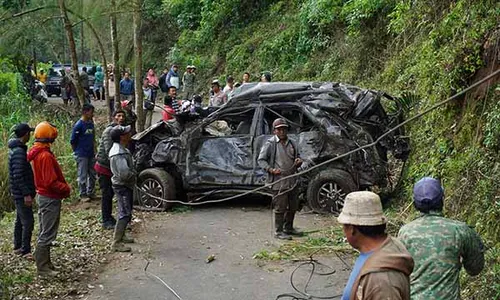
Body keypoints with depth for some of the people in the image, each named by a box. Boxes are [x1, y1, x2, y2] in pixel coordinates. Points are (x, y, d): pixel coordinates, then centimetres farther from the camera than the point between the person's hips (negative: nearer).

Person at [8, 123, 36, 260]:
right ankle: (25, 251, 0)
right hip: (22, 194, -10)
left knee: (20, 220, 18)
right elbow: (18, 175, -25)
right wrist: (26, 194, -24)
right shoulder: (19, 151, -21)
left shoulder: (15, 149, 11)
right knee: (28, 222, -5)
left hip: (18, 193, 10)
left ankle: (18, 247, 28)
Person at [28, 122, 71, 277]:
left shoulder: (36, 153, 7)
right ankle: (42, 267, 6)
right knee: (47, 233, -1)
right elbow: (51, 182, -26)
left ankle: (45, 262, 29)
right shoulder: (46, 156, -23)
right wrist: (66, 189, -12)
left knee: (45, 232, 18)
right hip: (50, 198, -10)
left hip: (43, 196, 10)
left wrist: (63, 188, 10)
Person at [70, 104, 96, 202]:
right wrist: (77, 151, -2)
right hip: (82, 156, -7)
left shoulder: (91, 123, 6)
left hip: (91, 154, 7)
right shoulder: (78, 125, -15)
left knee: (92, 174, 13)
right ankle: (83, 195, 12)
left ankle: (90, 192, 26)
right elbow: (72, 141, -10)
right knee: (83, 176, 1)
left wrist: (92, 149, 12)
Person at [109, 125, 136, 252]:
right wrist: (134, 174, -15)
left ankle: (121, 235, 36)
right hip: (122, 186, -11)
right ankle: (116, 243, -6)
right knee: (125, 214, -9)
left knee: (126, 212, 22)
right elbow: (124, 173, -33)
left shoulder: (122, 149, 8)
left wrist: (132, 172, 4)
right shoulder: (119, 153, -26)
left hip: (125, 185, 11)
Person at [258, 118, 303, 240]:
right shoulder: (270, 144, -6)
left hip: (292, 181, 7)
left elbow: (298, 157, 24)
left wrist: (299, 161, 0)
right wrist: (271, 169, -19)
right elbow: (261, 160, -5)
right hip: (278, 182, -7)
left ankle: (288, 228, 33)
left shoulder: (292, 144, 11)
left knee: (293, 206, 16)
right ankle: (278, 232, 9)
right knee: (280, 207, -3)